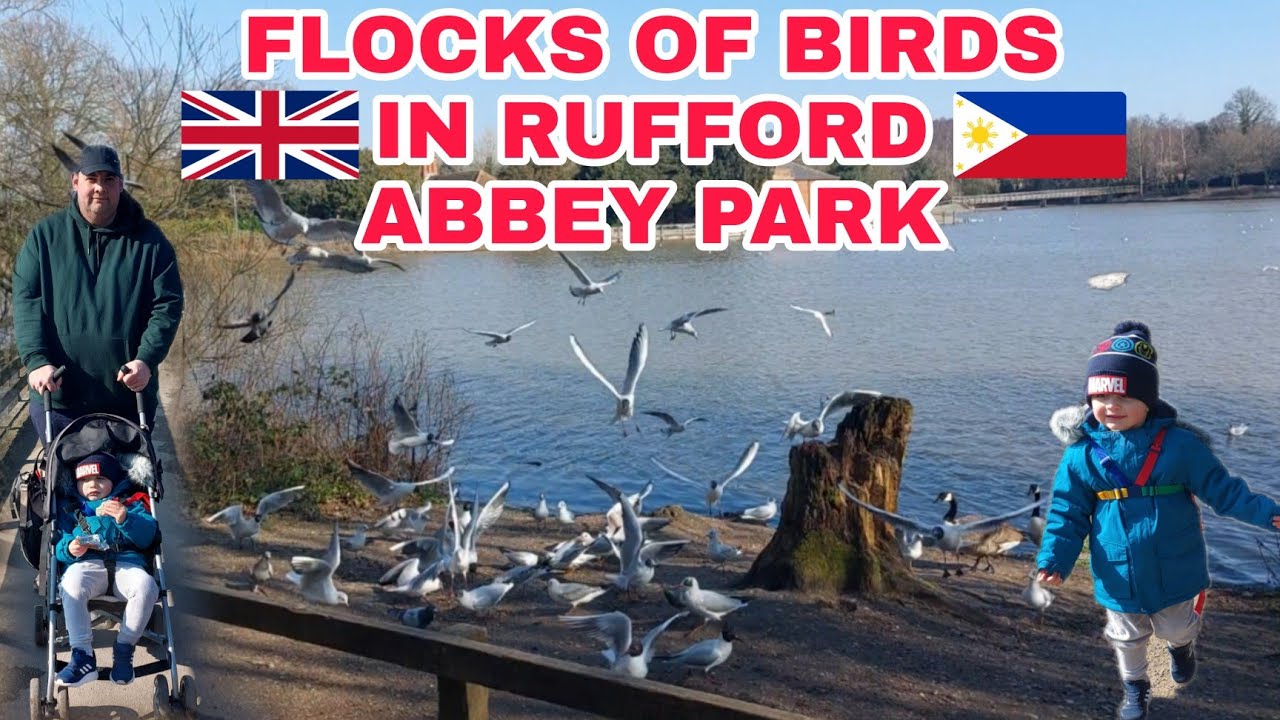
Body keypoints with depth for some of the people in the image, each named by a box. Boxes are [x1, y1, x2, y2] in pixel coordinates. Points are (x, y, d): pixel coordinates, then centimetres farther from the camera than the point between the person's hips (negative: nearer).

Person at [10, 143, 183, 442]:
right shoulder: (45, 235, 4)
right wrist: (36, 360, -14)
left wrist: (146, 360, -13)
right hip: (58, 395, 1)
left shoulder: (149, 240, 1)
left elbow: (168, 304, -1)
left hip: (129, 396, 0)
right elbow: (26, 301, -2)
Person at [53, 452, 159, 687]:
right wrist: (69, 549, -10)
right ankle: (83, 656, -37)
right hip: (87, 564, 1)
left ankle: (124, 649, -19)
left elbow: (147, 536, 5)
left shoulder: (131, 503, 23)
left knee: (146, 586, -34)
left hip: (126, 563, 0)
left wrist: (125, 519, -15)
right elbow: (58, 544, 15)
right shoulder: (69, 508, 29)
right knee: (71, 584, -36)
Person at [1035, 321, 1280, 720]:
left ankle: (1181, 645, 61)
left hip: (1172, 569, 0)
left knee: (1175, 627, 24)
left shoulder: (1180, 444, -16)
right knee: (1127, 637, 20)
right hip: (1118, 576, 0)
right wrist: (1053, 559, -18)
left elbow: (1222, 489, -6)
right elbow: (1068, 513, -7)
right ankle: (1135, 688, 48)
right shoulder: (1082, 451, -13)